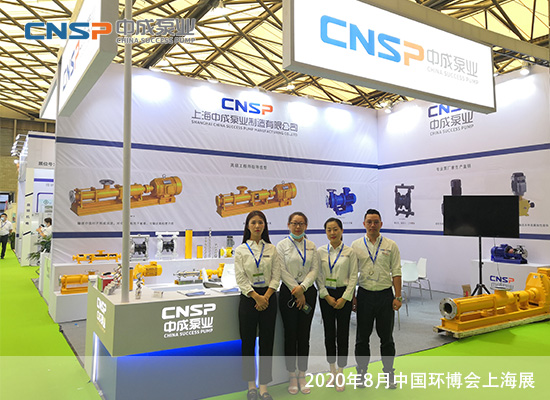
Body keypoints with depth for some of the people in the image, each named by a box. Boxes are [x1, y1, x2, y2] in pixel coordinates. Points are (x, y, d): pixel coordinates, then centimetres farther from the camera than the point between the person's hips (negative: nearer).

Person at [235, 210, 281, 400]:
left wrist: (266, 297, -11)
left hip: (268, 297, 1)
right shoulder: (241, 250, 0)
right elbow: (241, 279, -6)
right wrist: (257, 297, -14)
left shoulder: (271, 249, 5)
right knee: (248, 341, 5)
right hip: (248, 298, -1)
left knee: (267, 342, 3)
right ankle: (251, 385, 20)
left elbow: (276, 276, 0)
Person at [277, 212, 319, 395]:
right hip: (288, 292, -2)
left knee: (304, 335, 7)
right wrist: (296, 291, -12)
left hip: (307, 291, 3)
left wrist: (302, 287, -14)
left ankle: (302, 376, 19)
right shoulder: (282, 245, -1)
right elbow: (283, 271, -8)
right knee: (290, 335, 4)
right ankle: (292, 377, 16)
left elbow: (314, 269, 1)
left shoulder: (312, 246, 8)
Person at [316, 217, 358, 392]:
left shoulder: (349, 252, -3)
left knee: (343, 334, 2)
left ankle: (340, 374, 14)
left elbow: (353, 277, -3)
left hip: (344, 294, -1)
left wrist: (344, 298, -10)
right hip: (326, 295, 1)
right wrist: (326, 296, -8)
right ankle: (332, 370, 25)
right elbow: (318, 276, 0)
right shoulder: (320, 251, 0)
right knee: (329, 333, 9)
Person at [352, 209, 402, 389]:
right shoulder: (356, 245, 2)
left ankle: (389, 374, 24)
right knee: (362, 337, 8)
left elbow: (396, 272, 0)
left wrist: (398, 297, -5)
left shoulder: (390, 245, 1)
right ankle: (361, 372, 22)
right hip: (364, 295, 0)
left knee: (386, 337, 9)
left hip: (385, 295, 0)